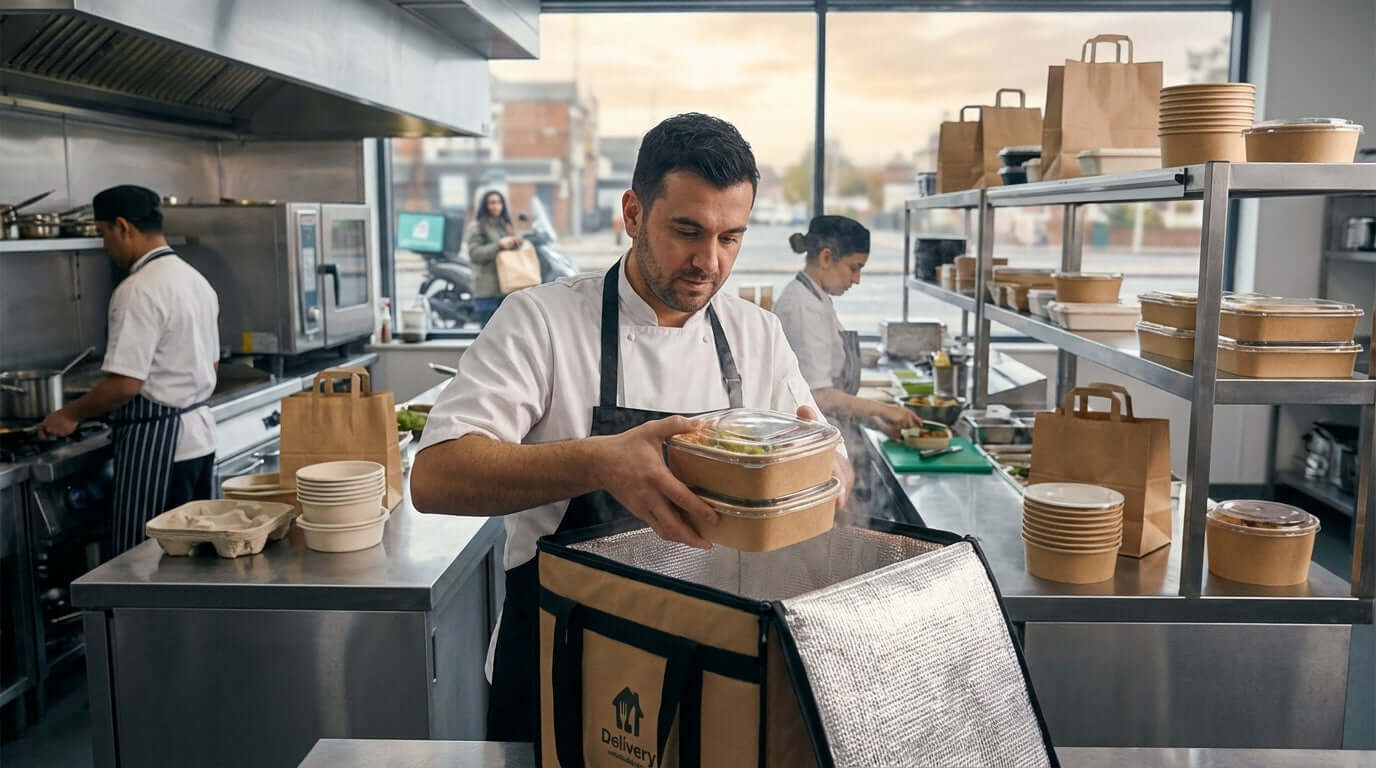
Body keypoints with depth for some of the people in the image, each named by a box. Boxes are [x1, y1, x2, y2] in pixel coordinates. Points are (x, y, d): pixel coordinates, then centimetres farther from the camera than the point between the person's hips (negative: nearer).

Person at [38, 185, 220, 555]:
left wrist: (71, 413, -5)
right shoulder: (195, 280, 10)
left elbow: (125, 384, -20)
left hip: (156, 441, -9)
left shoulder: (138, 291, -18)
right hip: (199, 434, 9)